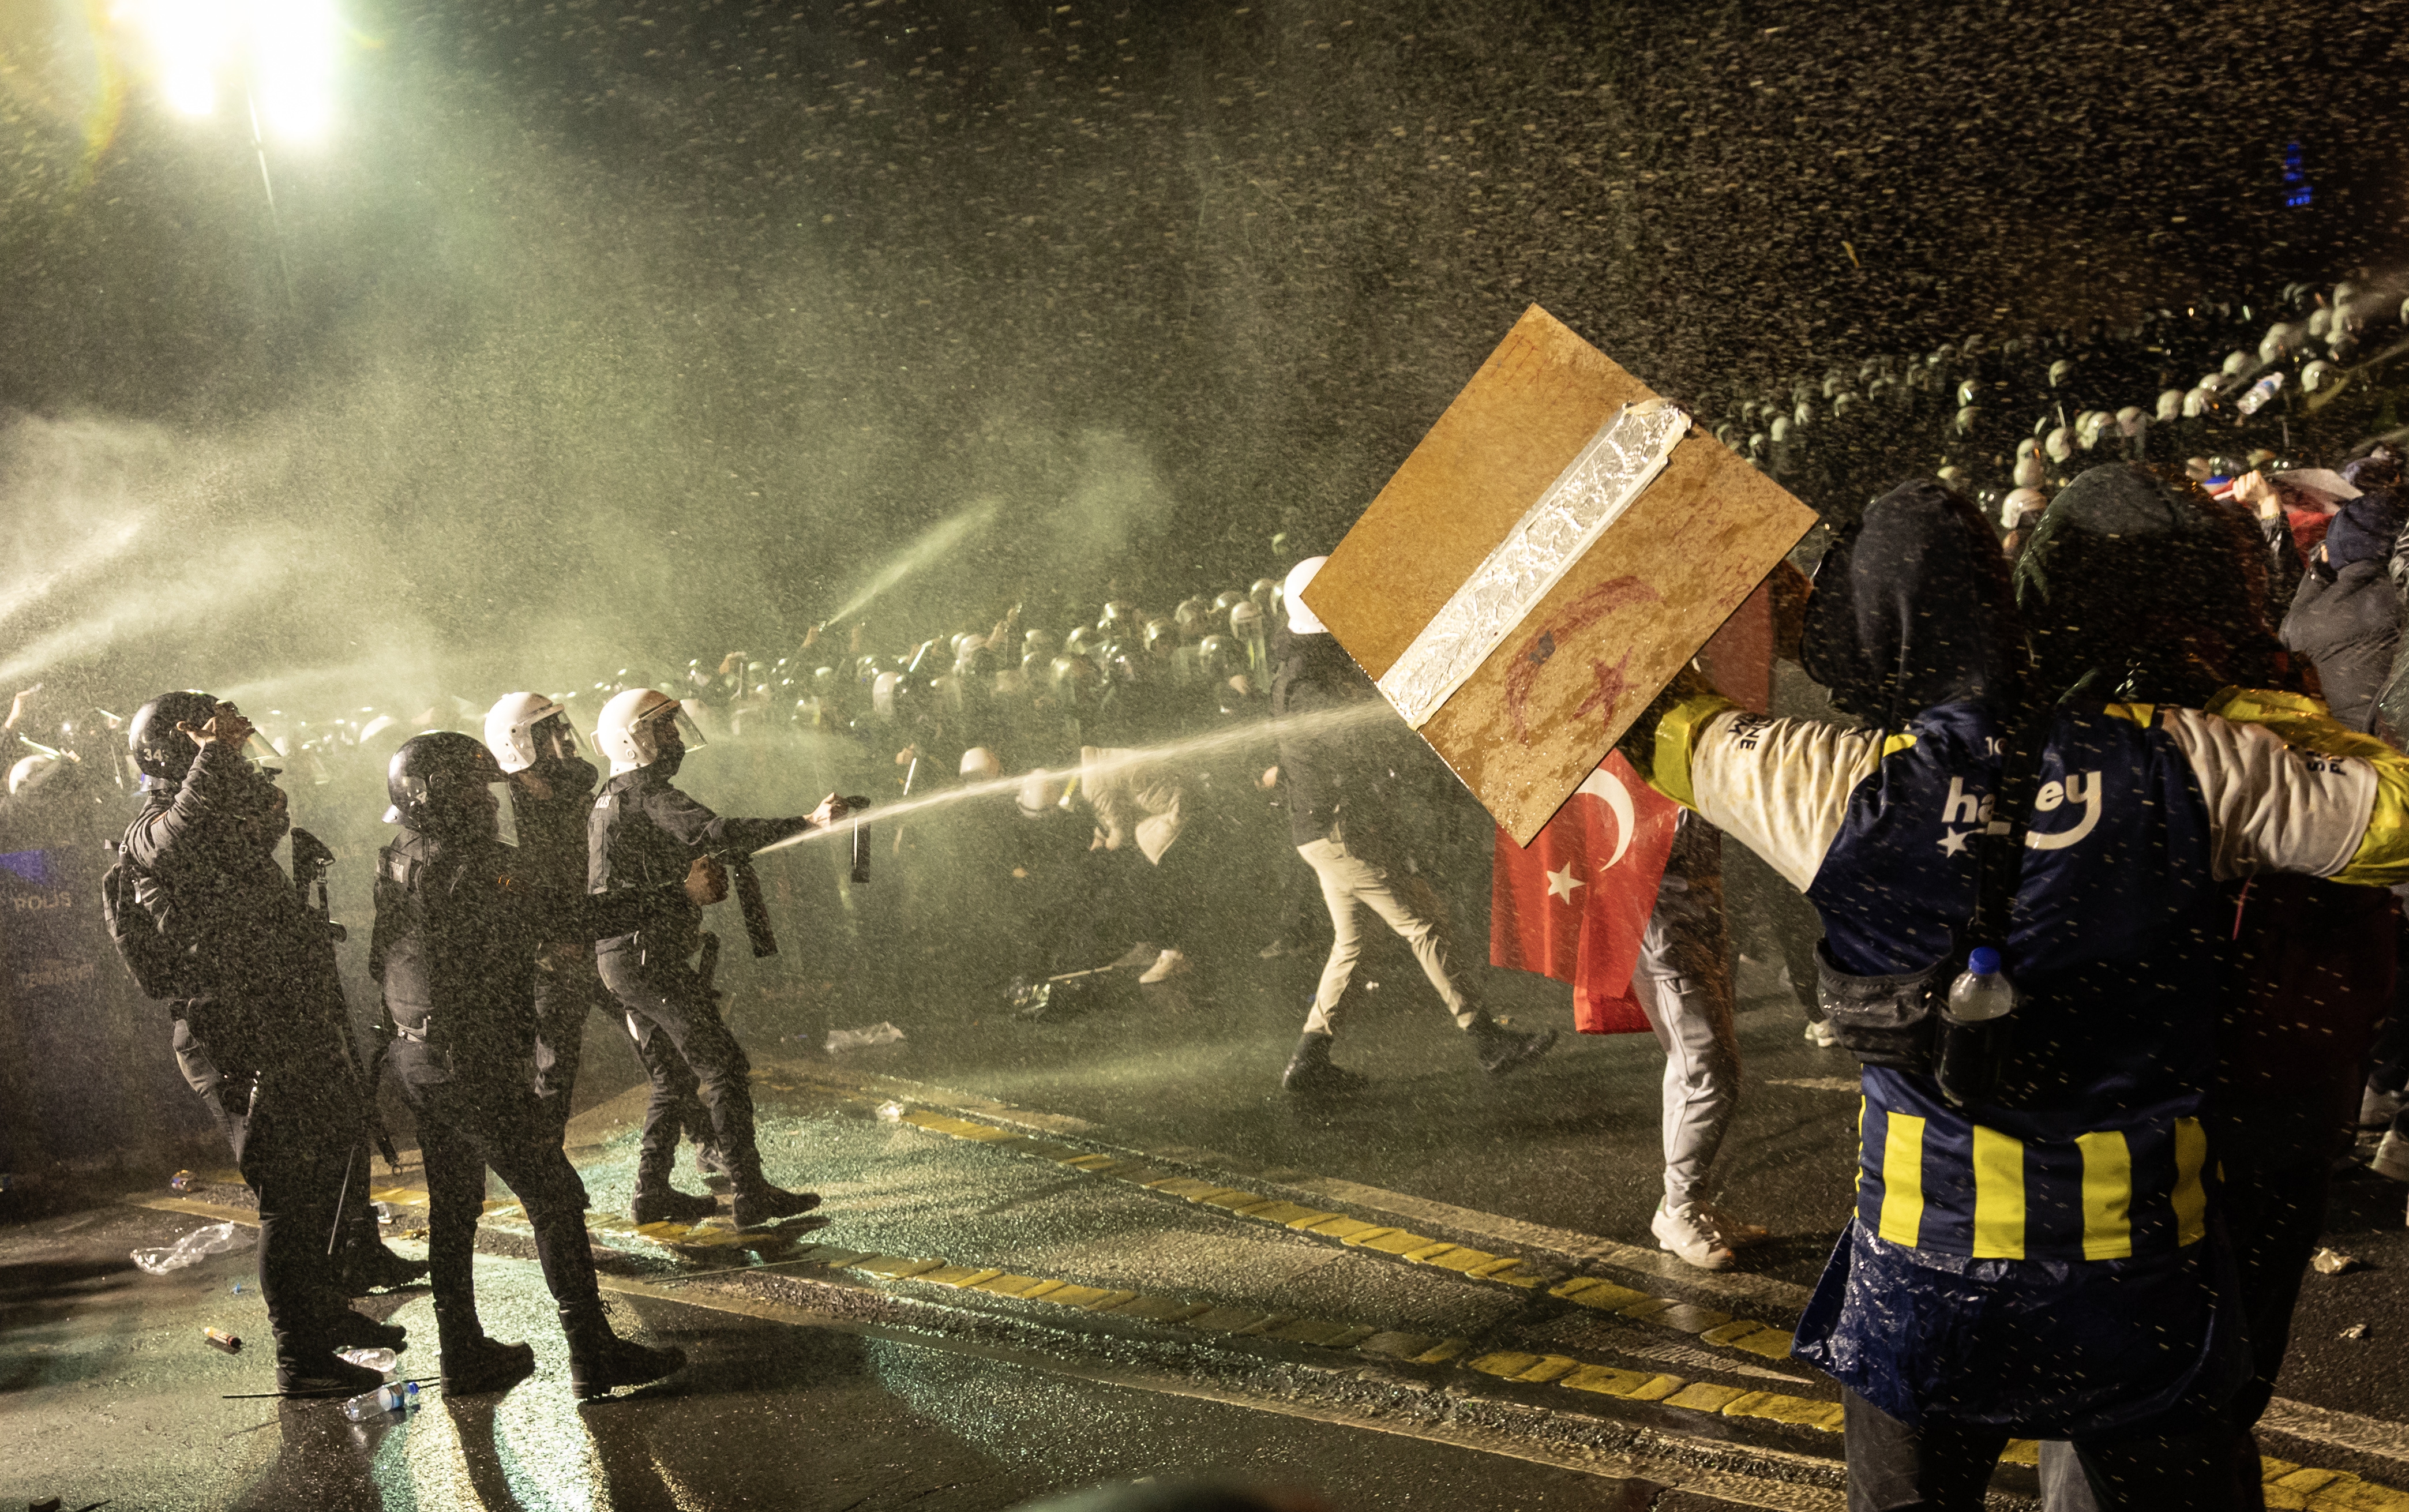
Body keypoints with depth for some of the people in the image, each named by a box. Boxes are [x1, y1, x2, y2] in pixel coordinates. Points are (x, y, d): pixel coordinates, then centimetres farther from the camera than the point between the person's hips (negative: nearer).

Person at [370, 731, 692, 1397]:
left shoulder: (396, 865, 8)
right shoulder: (473, 867, -19)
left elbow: (380, 963, 16)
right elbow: (571, 916, -21)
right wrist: (678, 894, -19)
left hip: (417, 1061, 9)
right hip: (473, 1063, -9)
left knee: (453, 1204, 17)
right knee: (554, 1196, -3)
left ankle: (464, 1354, 25)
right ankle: (593, 1355, 0)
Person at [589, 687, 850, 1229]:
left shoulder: (608, 797, 18)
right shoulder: (648, 793, -13)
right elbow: (715, 835, -29)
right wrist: (807, 823, -35)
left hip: (617, 957, 10)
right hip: (651, 956, -10)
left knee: (671, 1077, 18)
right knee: (724, 1066, -8)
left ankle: (651, 1195, 20)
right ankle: (752, 1195, -9)